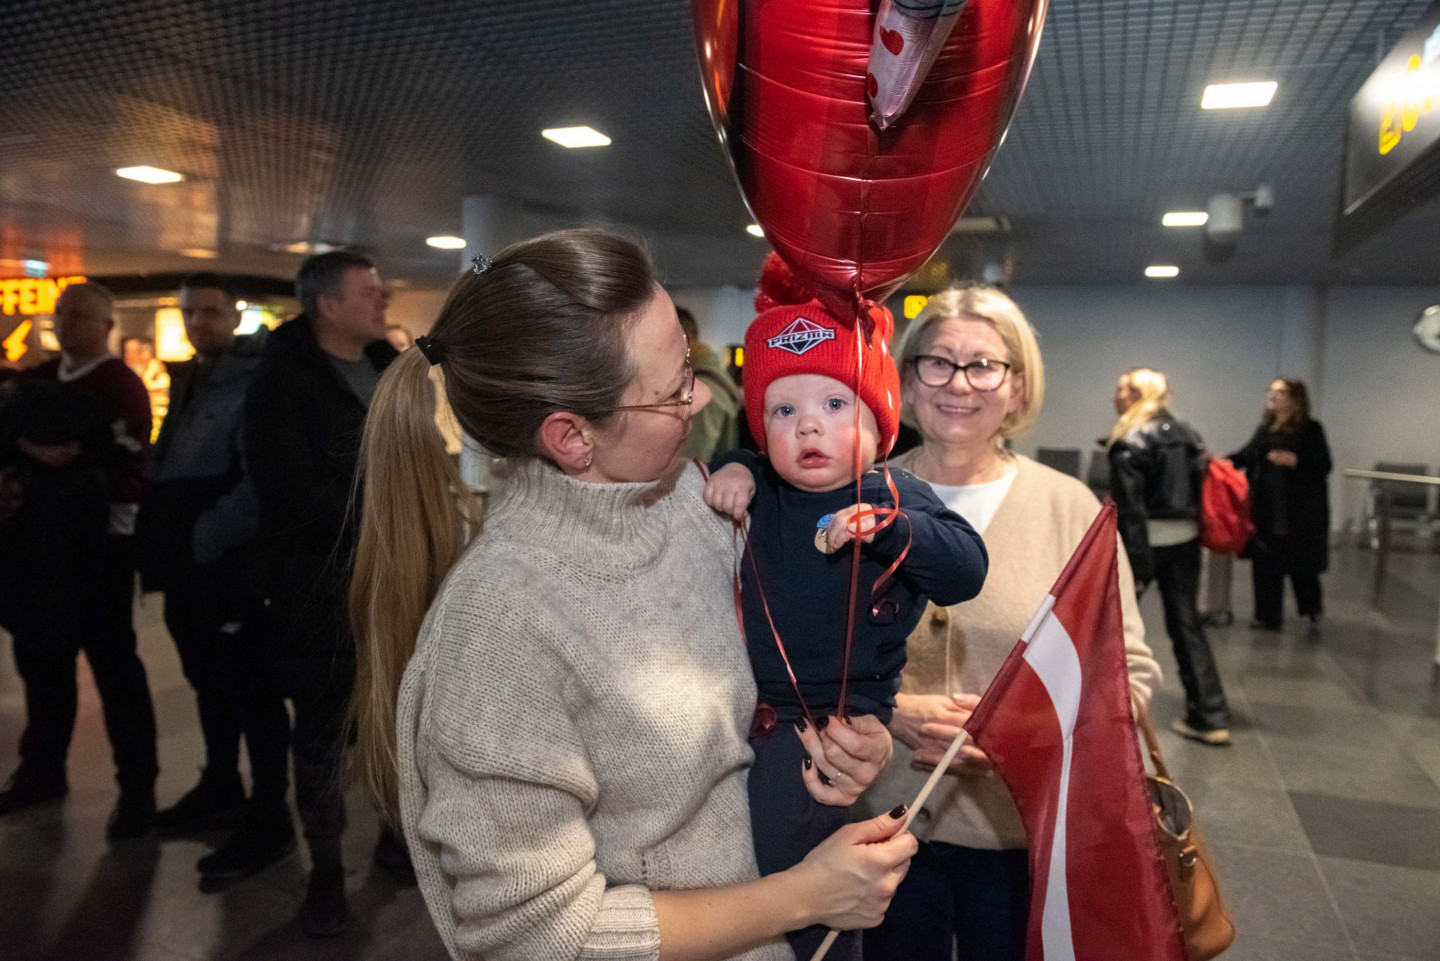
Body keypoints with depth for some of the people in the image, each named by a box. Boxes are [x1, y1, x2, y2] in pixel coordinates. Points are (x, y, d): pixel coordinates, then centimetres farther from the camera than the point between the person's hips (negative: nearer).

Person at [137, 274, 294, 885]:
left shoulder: (255, 380, -12)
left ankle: (270, 818, 10)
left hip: (230, 564, -8)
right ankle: (221, 789, 34)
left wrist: (205, 541, -18)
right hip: (188, 565, 8)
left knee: (252, 689, 0)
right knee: (210, 682, 18)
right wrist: (163, 544, 10)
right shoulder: (189, 379, 16)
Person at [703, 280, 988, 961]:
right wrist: (729, 468, 0)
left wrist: (884, 526, -34)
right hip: (748, 706, 6)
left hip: (837, 720, -6)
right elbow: (714, 464, 23)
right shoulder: (761, 489, 5)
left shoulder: (896, 497, -9)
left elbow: (966, 569, -21)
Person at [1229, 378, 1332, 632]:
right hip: (1266, 508, 6)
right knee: (1265, 562, 6)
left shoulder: (1310, 429, -6)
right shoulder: (1265, 428, 12)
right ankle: (1268, 616, 16)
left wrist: (1294, 460, -24)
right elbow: (1248, 454, 15)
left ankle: (1313, 610, 28)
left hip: (1298, 510, -5)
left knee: (1300, 563, 3)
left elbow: (1323, 466, -10)